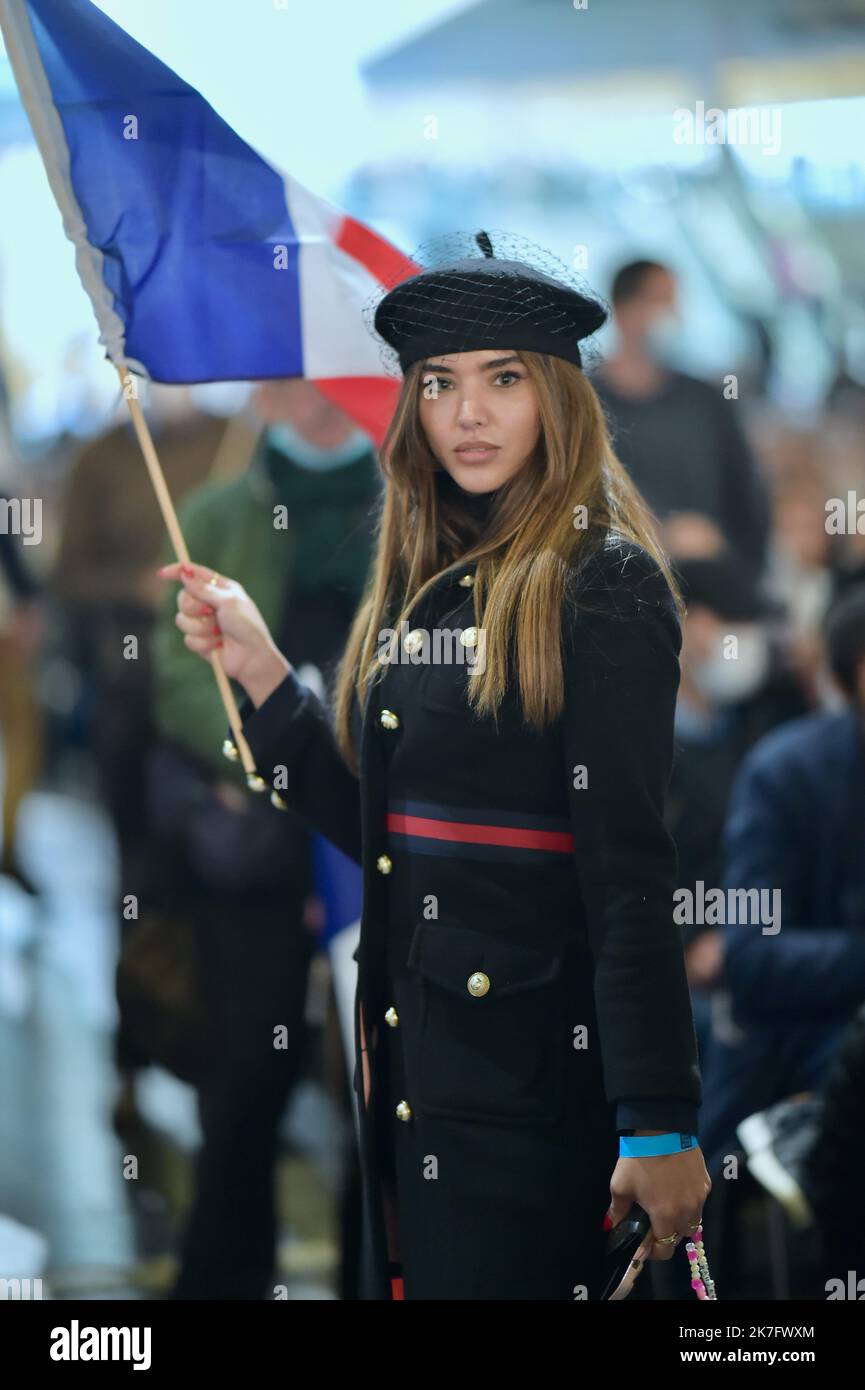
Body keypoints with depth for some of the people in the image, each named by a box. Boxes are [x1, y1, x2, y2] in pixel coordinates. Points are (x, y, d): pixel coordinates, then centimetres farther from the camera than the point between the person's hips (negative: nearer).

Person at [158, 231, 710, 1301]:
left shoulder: (602, 585, -10)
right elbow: (375, 829, 13)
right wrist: (257, 667, 11)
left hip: (530, 1071, -8)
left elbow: (630, 870, -15)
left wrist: (660, 1124, -17)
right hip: (408, 1054, 8)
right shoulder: (420, 583, 12)